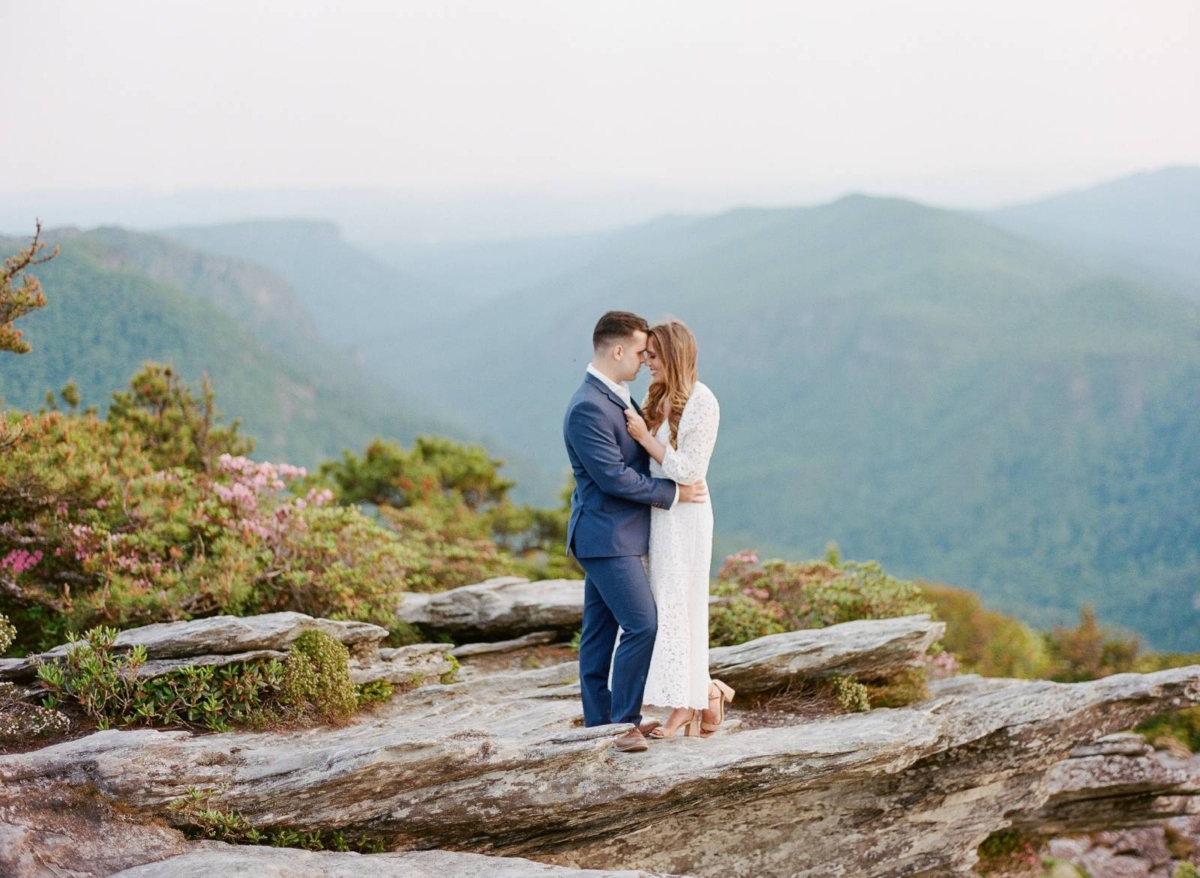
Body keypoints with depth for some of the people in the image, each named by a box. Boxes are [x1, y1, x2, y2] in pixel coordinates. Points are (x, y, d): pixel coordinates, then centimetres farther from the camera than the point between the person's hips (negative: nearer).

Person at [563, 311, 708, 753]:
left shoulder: (618, 396, 12)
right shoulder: (588, 409, -20)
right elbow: (614, 477, -22)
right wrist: (674, 493, -15)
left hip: (616, 534, 10)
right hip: (606, 536, -10)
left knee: (601, 630, 12)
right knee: (642, 625, -12)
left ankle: (598, 721, 17)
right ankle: (624, 723, -4)